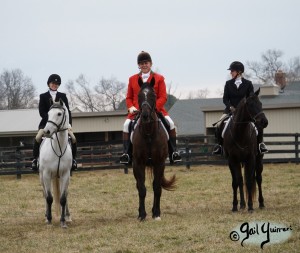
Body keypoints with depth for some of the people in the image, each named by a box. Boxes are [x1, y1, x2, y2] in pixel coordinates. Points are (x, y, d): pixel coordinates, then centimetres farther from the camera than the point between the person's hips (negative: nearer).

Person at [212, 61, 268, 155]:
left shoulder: (248, 84, 2)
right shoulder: (228, 84, 5)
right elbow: (225, 99, 3)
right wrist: (230, 107, -15)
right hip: (231, 110, 1)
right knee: (219, 125, -21)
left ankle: (260, 143, 1)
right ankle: (220, 144, -1)